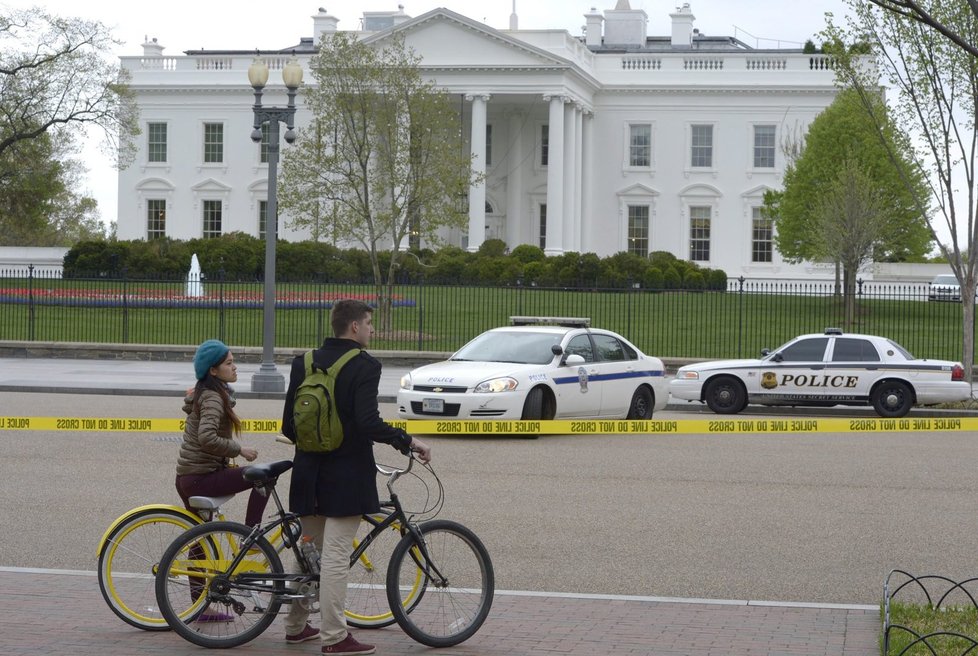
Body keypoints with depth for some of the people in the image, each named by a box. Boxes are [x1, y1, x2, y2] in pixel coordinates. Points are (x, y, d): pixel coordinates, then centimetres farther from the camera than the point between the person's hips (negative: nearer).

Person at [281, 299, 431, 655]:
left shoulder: (304, 363, 7)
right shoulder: (364, 366, -13)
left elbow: (288, 425, 9)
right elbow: (368, 423, -24)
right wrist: (409, 442, -13)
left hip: (310, 472, 7)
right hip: (346, 475, -7)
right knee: (335, 556, -4)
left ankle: (296, 626, 28)